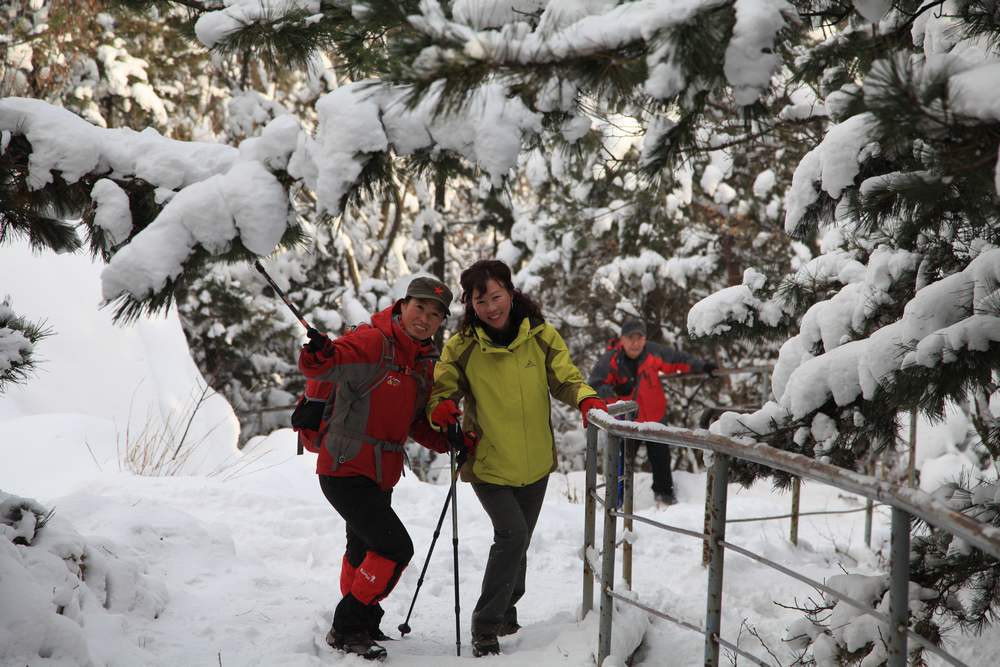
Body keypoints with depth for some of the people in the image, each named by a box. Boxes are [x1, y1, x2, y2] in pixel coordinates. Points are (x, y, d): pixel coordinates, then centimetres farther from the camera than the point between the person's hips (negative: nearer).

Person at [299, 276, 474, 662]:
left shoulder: (426, 362, 7)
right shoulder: (372, 342, -18)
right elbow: (321, 368, -32)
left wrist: (446, 441, -2)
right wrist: (318, 356, -55)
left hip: (381, 477, 9)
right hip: (345, 470, -9)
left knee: (364, 551, 23)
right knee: (395, 547, -14)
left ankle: (357, 626, 42)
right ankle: (347, 629, 0)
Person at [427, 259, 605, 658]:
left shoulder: (540, 336, -7)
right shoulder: (461, 347, -11)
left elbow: (565, 379, -3)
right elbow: (441, 389, -4)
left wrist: (586, 399, -24)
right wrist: (441, 408, -27)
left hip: (535, 462, 4)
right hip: (488, 464, -3)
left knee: (517, 541, 18)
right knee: (513, 534, -19)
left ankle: (506, 612, 43)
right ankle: (485, 627, -4)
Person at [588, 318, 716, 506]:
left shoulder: (653, 352, -17)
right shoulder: (610, 360, -23)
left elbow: (677, 360, -3)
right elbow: (595, 385, -22)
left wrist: (701, 366, -6)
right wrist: (614, 391, -38)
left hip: (654, 415, 2)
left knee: (660, 455, 16)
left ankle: (664, 491, 37)